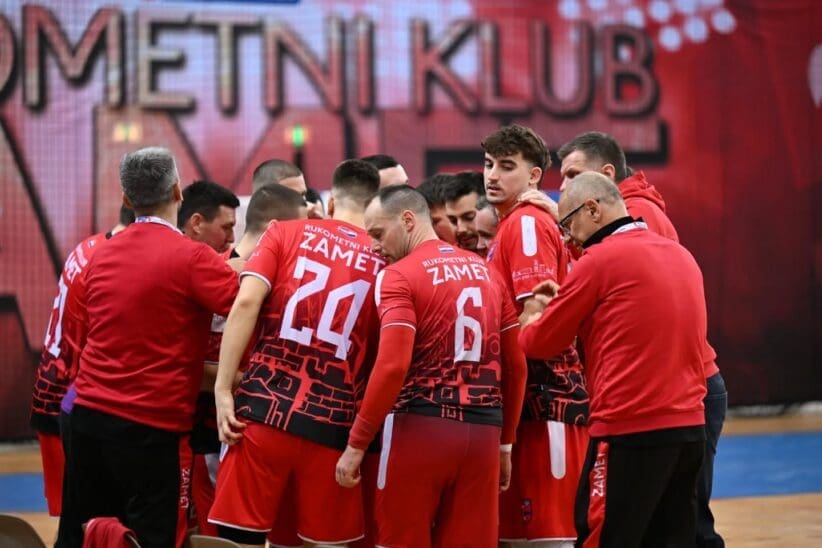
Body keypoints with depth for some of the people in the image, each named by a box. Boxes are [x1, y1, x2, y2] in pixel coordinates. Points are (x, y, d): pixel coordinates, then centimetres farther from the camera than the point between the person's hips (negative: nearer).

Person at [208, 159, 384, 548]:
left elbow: (246, 303, -8)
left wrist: (223, 389, -8)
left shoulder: (285, 233, 6)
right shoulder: (383, 261, 8)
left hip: (265, 407, -1)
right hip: (333, 422, 1)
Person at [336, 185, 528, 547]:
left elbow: (393, 365, -16)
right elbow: (517, 364, 14)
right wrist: (506, 441, 22)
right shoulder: (485, 271, 14)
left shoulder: (399, 275, -5)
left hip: (420, 427, -5)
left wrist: (356, 444, -12)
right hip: (483, 432, 6)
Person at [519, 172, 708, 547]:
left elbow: (541, 342, -1)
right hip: (689, 428, 8)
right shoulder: (681, 255, 14)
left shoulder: (601, 259, -8)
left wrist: (528, 322, 20)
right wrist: (566, 302, 17)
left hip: (629, 433, -8)